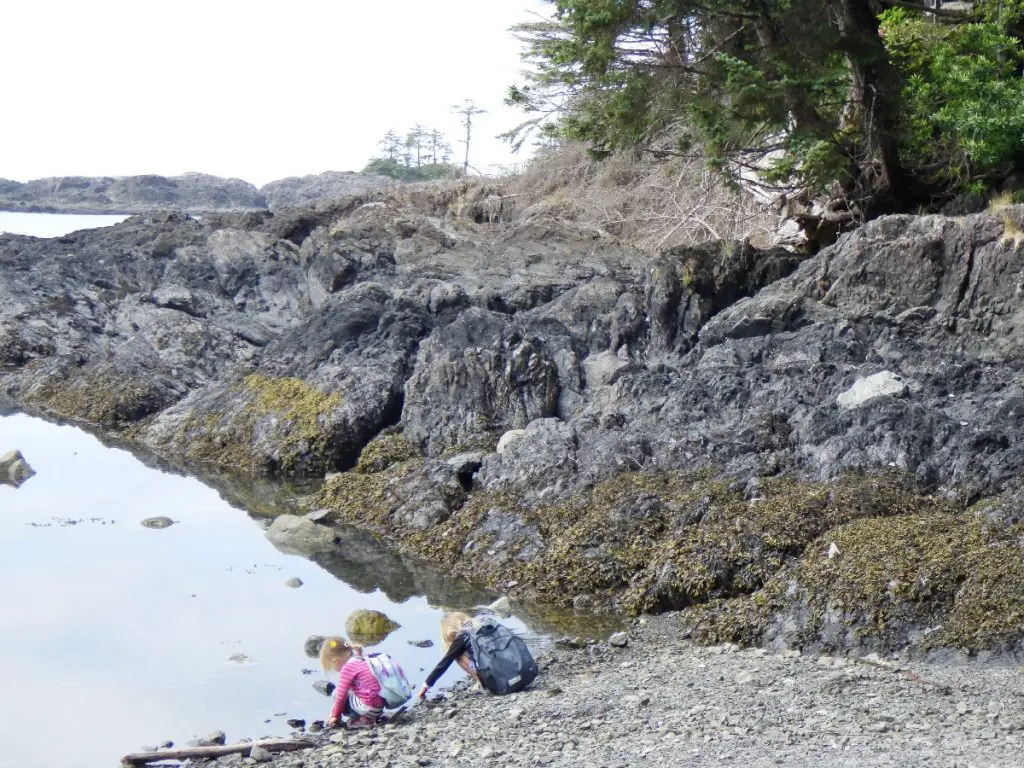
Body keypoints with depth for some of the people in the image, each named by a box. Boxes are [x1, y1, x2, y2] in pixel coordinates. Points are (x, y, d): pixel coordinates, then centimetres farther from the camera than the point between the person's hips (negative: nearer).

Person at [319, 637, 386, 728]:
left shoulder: (348, 667, -10)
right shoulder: (361, 660, 18)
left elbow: (341, 696, -7)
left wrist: (335, 716, 8)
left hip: (369, 708, -9)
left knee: (336, 694, 5)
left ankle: (362, 720, 1)